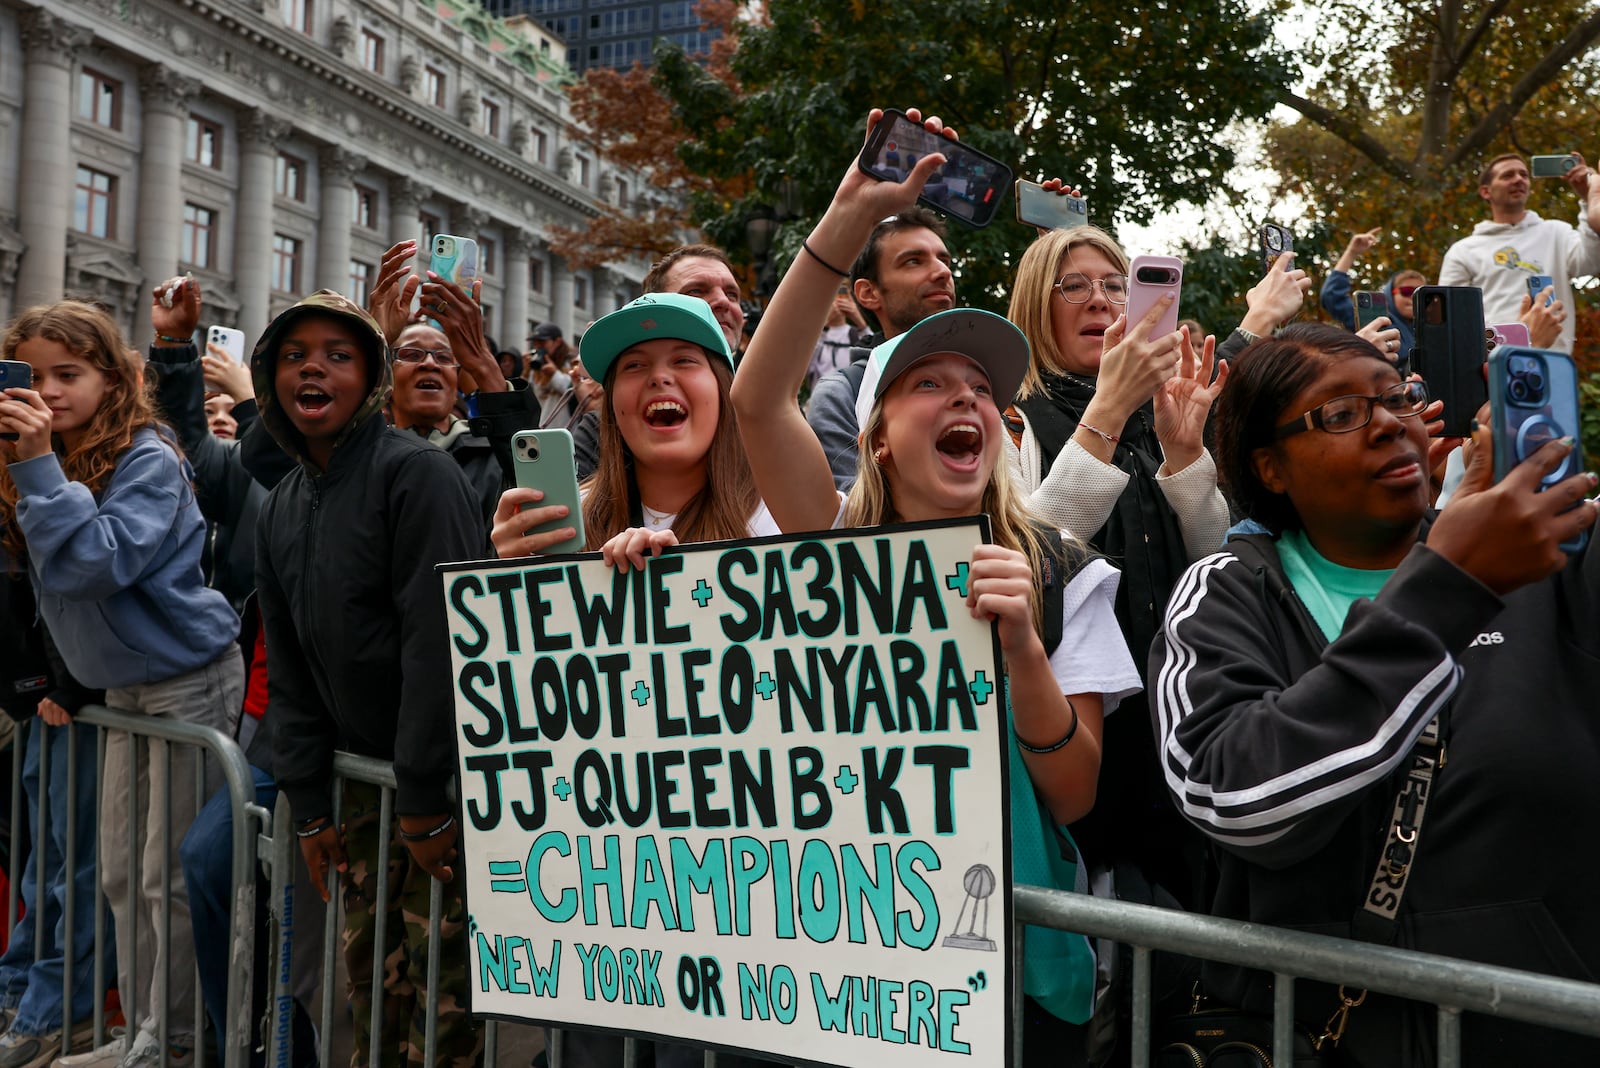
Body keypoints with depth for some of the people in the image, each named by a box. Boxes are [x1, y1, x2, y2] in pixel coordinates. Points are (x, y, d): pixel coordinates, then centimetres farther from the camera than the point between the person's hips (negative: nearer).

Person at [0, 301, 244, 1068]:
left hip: (190, 679, -8)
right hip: (123, 686, 8)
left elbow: (100, 562, -31)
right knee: (120, 872, 13)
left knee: (172, 875, -2)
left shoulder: (148, 460, -18)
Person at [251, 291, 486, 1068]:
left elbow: (440, 637, -20)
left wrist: (425, 798, -21)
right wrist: (308, 805, 8)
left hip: (448, 778, -7)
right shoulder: (281, 510, 10)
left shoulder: (417, 473, -14)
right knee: (370, 976, 12)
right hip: (364, 776, 7)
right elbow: (288, 667, 12)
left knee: (446, 981, -4)